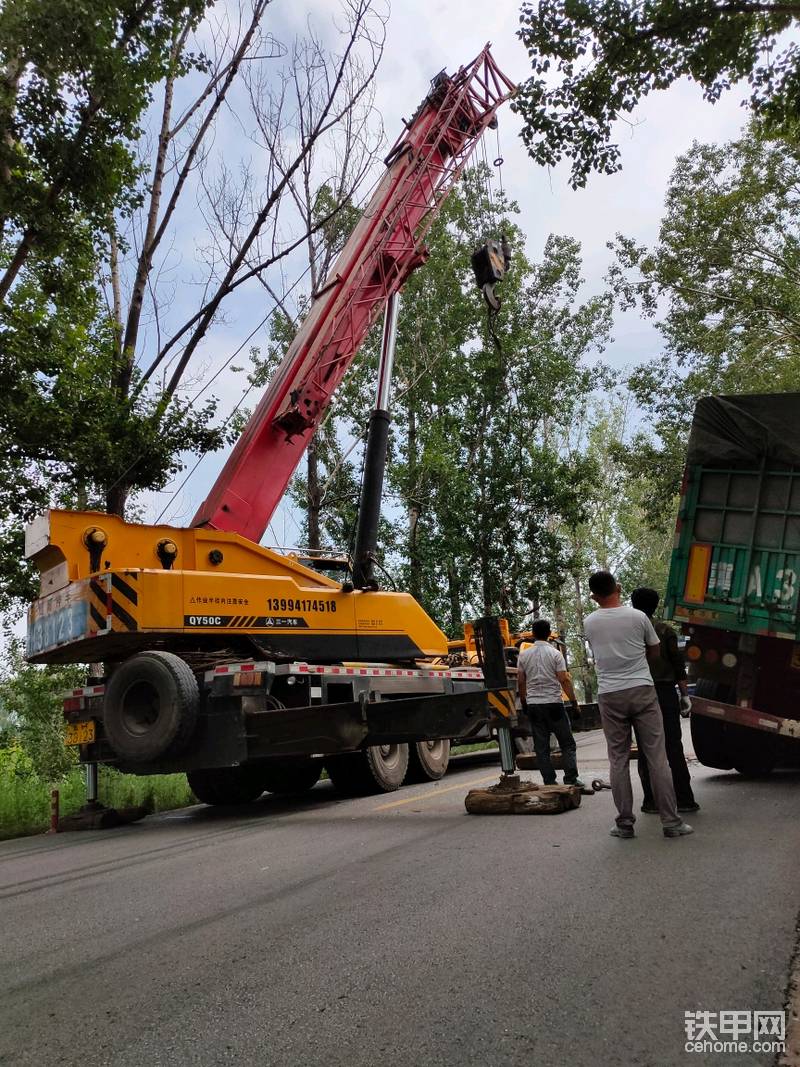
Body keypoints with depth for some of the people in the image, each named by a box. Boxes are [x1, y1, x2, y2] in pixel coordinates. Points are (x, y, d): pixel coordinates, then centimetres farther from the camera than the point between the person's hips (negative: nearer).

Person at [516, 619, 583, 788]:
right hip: (553, 703, -3)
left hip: (533, 705, 3)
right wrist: (574, 701, -2)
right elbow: (564, 680, -9)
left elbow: (520, 682, 6)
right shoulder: (555, 653, -5)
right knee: (567, 743, 6)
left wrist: (524, 702, 17)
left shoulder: (524, 655, 4)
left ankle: (549, 782, 6)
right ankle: (571, 779, 0)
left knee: (541, 747, 6)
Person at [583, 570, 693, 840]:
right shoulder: (637, 617, -3)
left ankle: (625, 824, 10)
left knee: (618, 760, 8)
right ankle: (671, 822, 7)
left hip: (609, 696, 1)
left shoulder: (589, 623, 0)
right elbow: (655, 651, 10)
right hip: (642, 690, -1)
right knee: (657, 757, 4)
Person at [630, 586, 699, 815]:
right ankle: (684, 799, 3)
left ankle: (652, 800, 6)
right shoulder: (665, 631, 0)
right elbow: (678, 664, -3)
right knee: (674, 747, 3)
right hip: (666, 692, 0)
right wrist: (684, 693, 3)